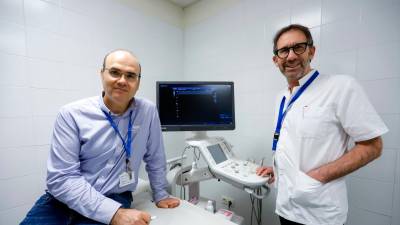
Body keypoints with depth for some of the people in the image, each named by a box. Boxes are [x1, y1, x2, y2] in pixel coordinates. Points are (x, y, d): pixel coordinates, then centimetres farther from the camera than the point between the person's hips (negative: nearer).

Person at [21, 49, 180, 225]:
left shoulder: (148, 111, -6)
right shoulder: (72, 114, -9)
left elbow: (154, 158, 3)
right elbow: (61, 178, -14)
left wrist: (160, 194, 10)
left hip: (114, 198, 0)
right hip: (64, 199, 1)